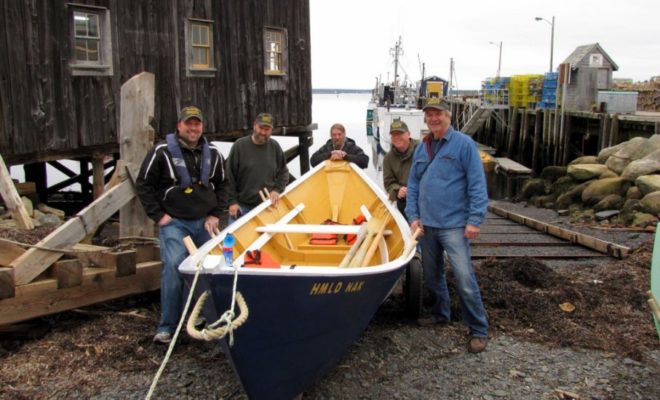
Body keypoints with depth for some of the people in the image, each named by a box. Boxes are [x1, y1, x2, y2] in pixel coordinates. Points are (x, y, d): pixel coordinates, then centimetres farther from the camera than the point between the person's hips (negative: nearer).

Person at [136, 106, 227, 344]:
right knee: (173, 268, -14)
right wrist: (158, 215, -6)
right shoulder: (162, 151, -5)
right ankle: (167, 328, -2)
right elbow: (143, 184, -1)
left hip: (204, 222, 4)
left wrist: (216, 215, 7)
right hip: (174, 223, -4)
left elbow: (222, 185, 17)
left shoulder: (212, 153, 7)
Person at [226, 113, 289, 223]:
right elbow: (229, 176, -4)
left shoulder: (275, 147, 3)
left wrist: (277, 190, -5)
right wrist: (232, 201, -7)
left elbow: (283, 173, 12)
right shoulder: (240, 145, -5)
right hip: (242, 206, -2)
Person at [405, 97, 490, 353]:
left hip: (454, 225, -6)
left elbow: (477, 184, -9)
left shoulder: (463, 143, -6)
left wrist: (474, 220, -15)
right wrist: (413, 216, 5)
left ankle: (479, 330, 2)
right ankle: (440, 314, 37)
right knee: (432, 275, 17)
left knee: (465, 279, -10)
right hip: (426, 224, 6)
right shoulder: (422, 148, 11)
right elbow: (413, 184, 15)